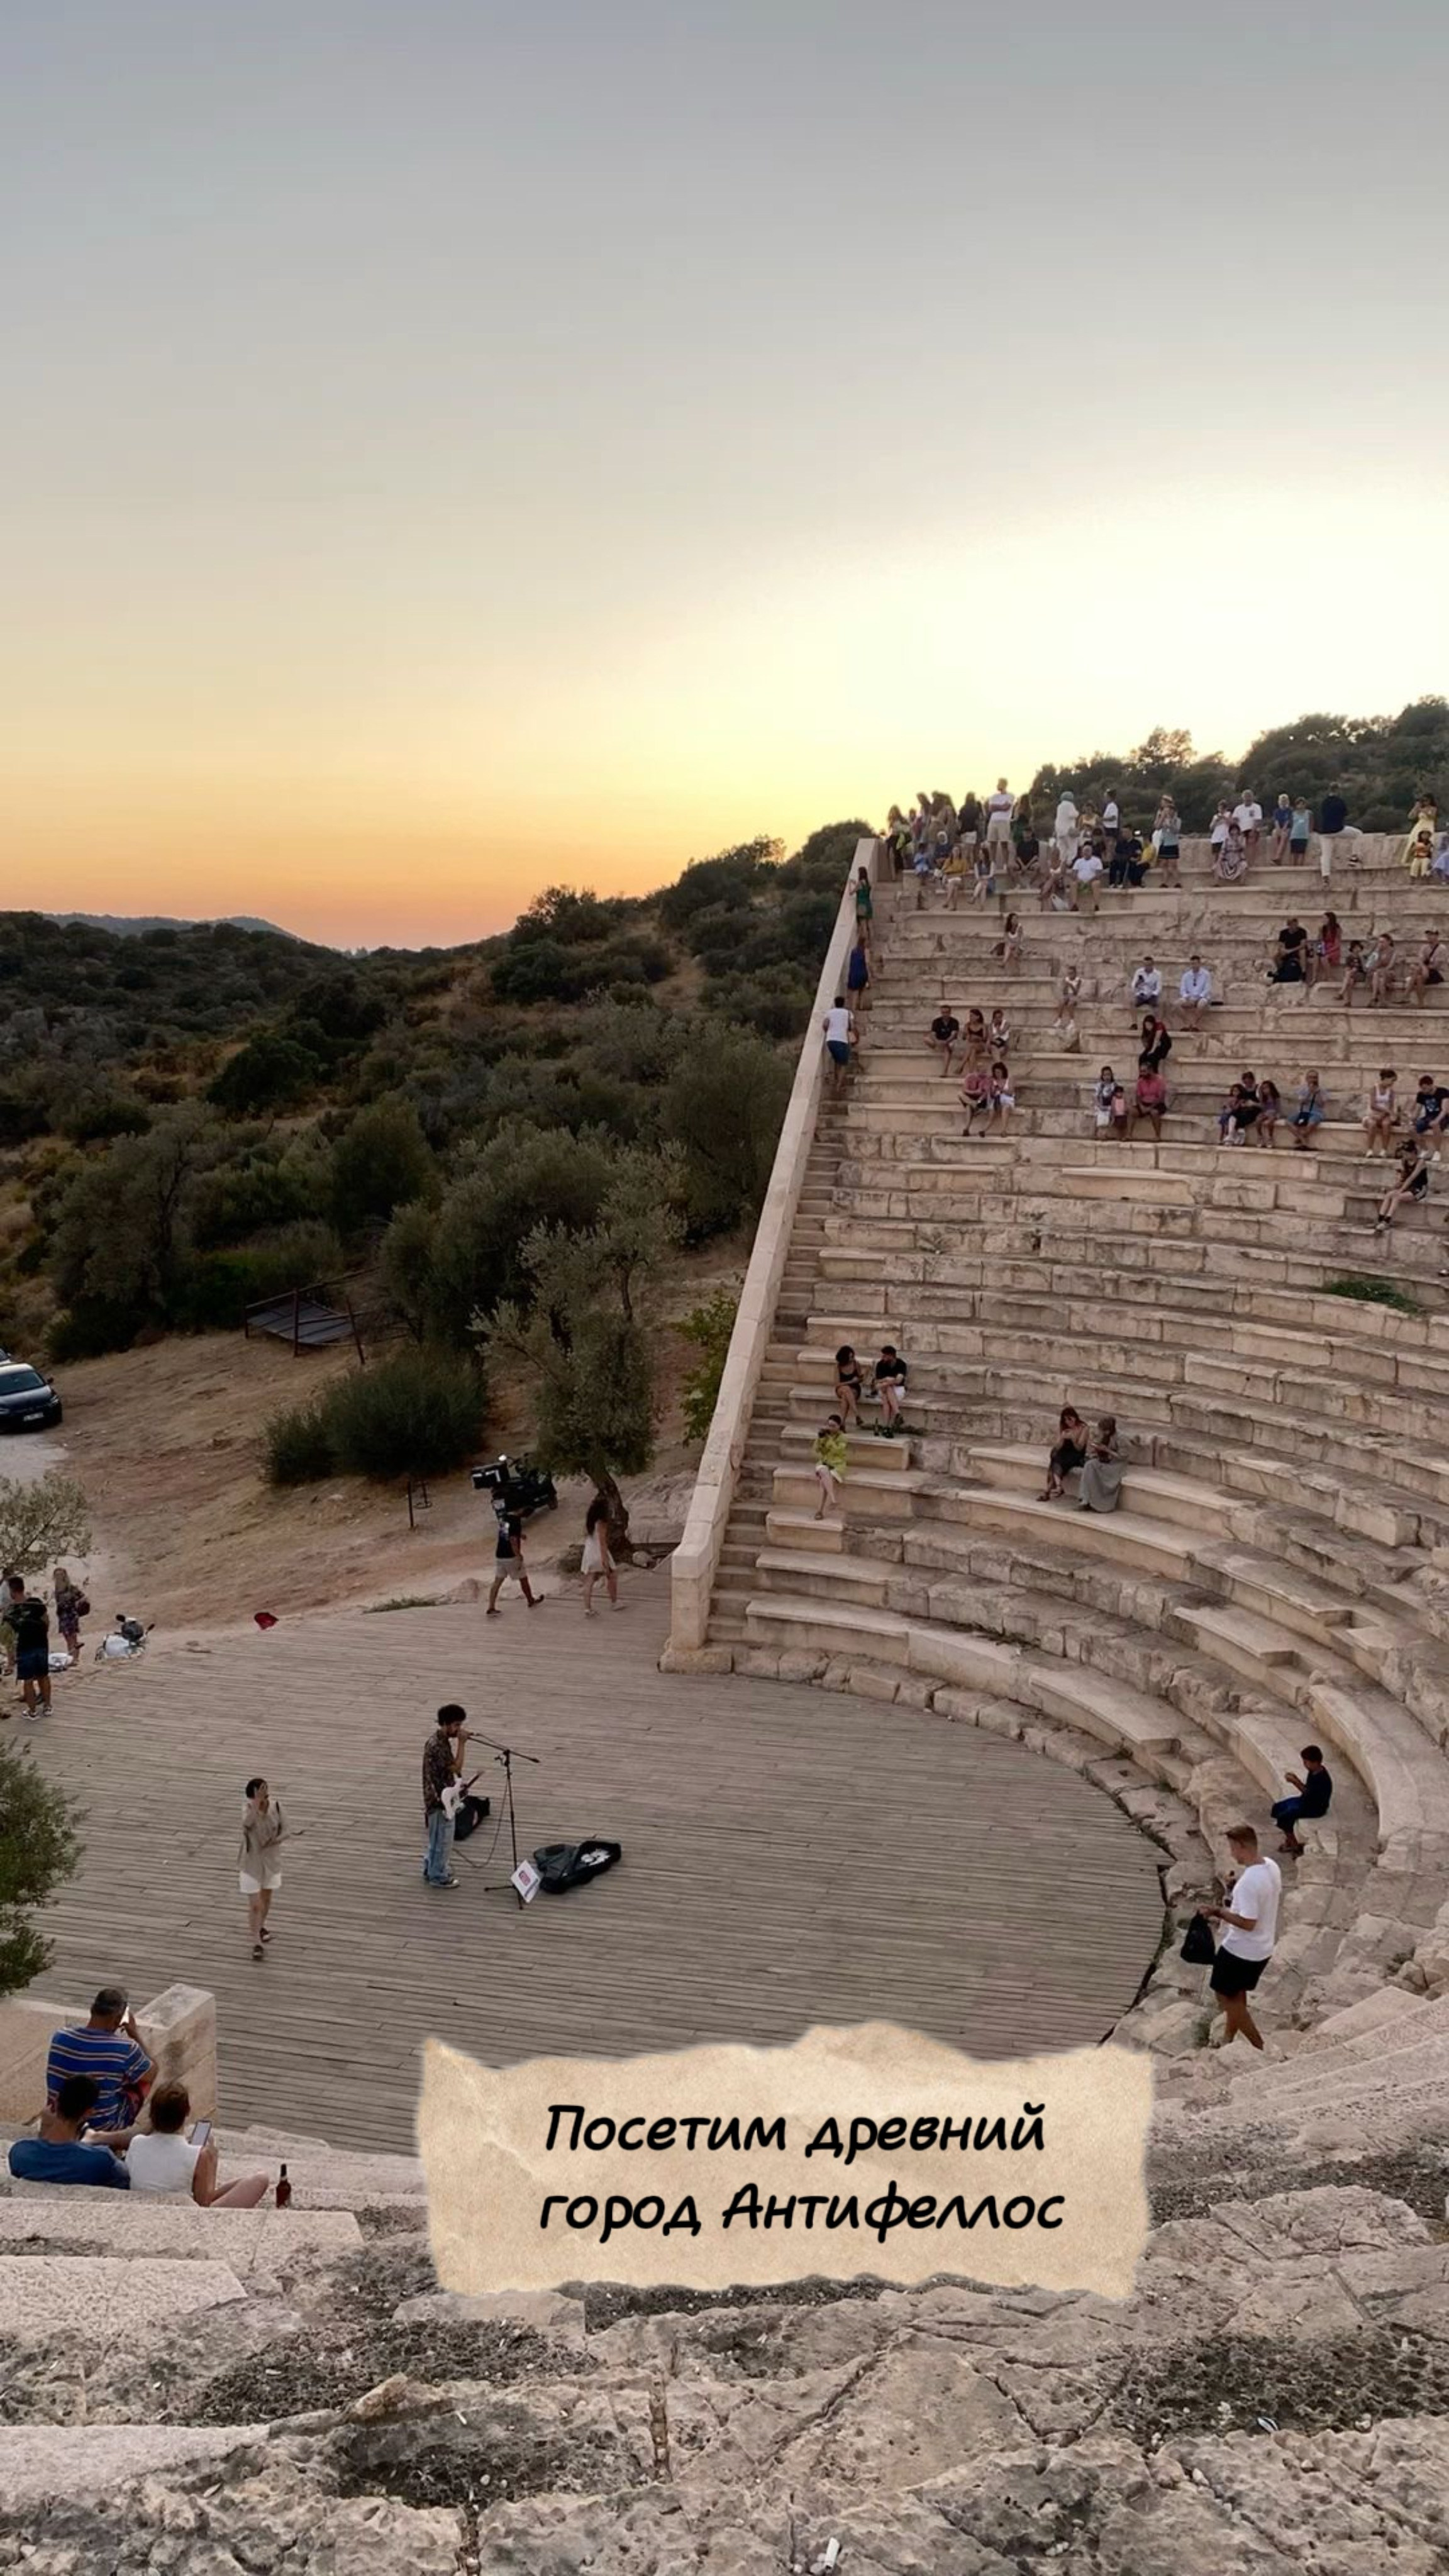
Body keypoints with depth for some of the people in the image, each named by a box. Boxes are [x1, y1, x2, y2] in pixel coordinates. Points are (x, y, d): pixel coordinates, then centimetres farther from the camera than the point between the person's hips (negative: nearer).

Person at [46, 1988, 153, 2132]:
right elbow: (151, 2075, -3)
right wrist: (135, 2034, 1)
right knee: (143, 2081, 19)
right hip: (102, 2125, -4)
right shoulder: (125, 2049, -23)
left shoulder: (60, 2037, -13)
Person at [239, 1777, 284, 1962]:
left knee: (267, 1899, 21)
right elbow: (247, 1823, -45)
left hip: (271, 1860, 4)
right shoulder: (248, 1808, -21)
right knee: (254, 1905, -5)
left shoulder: (275, 1807, -12)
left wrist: (275, 1840, -20)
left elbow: (283, 1830, -1)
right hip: (251, 1863, -3)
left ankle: (261, 1927, 47)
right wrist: (257, 1802, -54)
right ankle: (257, 1943, 10)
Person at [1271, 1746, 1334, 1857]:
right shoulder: (1314, 1772, 1)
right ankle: (1289, 1840, 16)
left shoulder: (1321, 1778, -28)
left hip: (1315, 1808, -10)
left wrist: (1295, 1782, -24)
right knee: (1277, 1808, 6)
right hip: (1306, 1801, 10)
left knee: (1284, 1817, -20)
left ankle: (1296, 1847, -2)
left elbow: (1308, 1795, -26)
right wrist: (1296, 1779, -4)